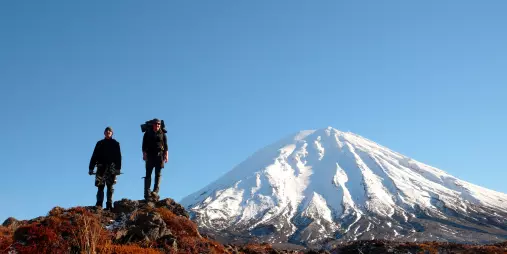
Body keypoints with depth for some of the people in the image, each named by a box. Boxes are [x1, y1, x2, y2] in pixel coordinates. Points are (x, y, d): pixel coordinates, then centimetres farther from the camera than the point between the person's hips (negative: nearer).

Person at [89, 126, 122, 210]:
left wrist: (118, 168, -8)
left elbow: (118, 157, 2)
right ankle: (99, 204, -8)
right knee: (100, 187, -4)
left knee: (110, 187, -1)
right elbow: (94, 156, 12)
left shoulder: (115, 144, 9)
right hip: (101, 167, 2)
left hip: (111, 168, -2)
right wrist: (91, 168, 5)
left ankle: (109, 205, -1)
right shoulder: (100, 143, 15)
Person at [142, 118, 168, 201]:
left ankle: (155, 191, -11)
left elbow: (165, 145, 7)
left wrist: (166, 155, -2)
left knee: (158, 174, -6)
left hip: (159, 155, 1)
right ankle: (147, 194, -5)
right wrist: (144, 154, -6)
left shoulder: (162, 134, 10)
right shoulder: (147, 133, 8)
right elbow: (144, 145, 4)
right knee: (148, 174, -3)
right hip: (150, 155, -1)